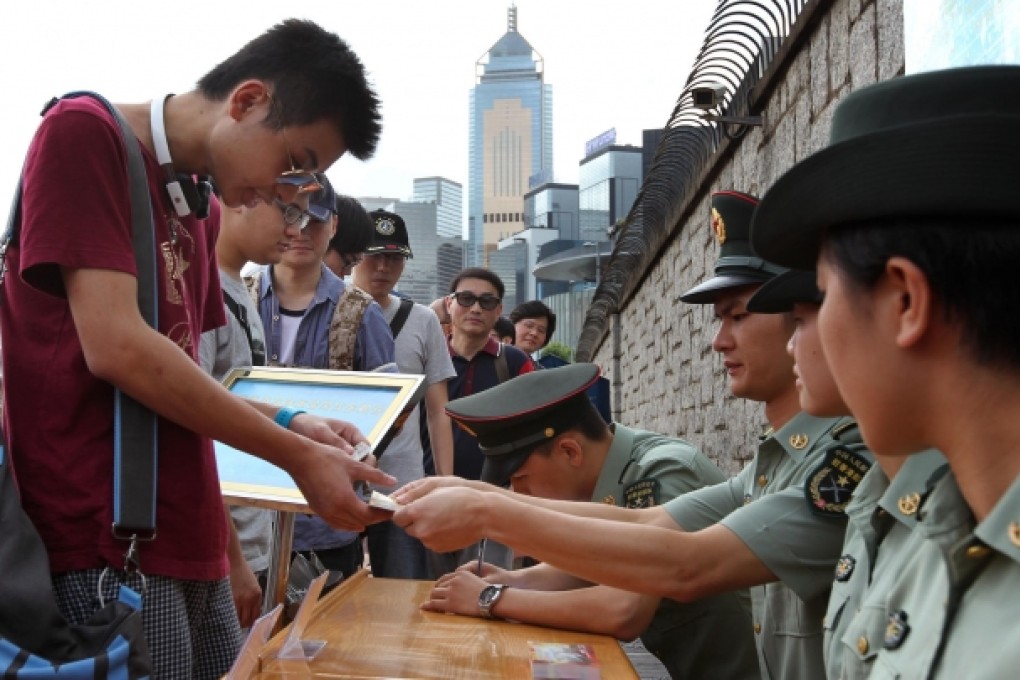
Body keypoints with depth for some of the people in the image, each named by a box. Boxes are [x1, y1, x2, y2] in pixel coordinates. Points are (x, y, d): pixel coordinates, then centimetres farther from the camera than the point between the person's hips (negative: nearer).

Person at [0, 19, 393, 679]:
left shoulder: (200, 206, 16)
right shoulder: (85, 132, -8)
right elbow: (116, 349, -18)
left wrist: (288, 422, 3)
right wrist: (296, 456, -12)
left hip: (188, 547, 8)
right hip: (106, 548, -8)